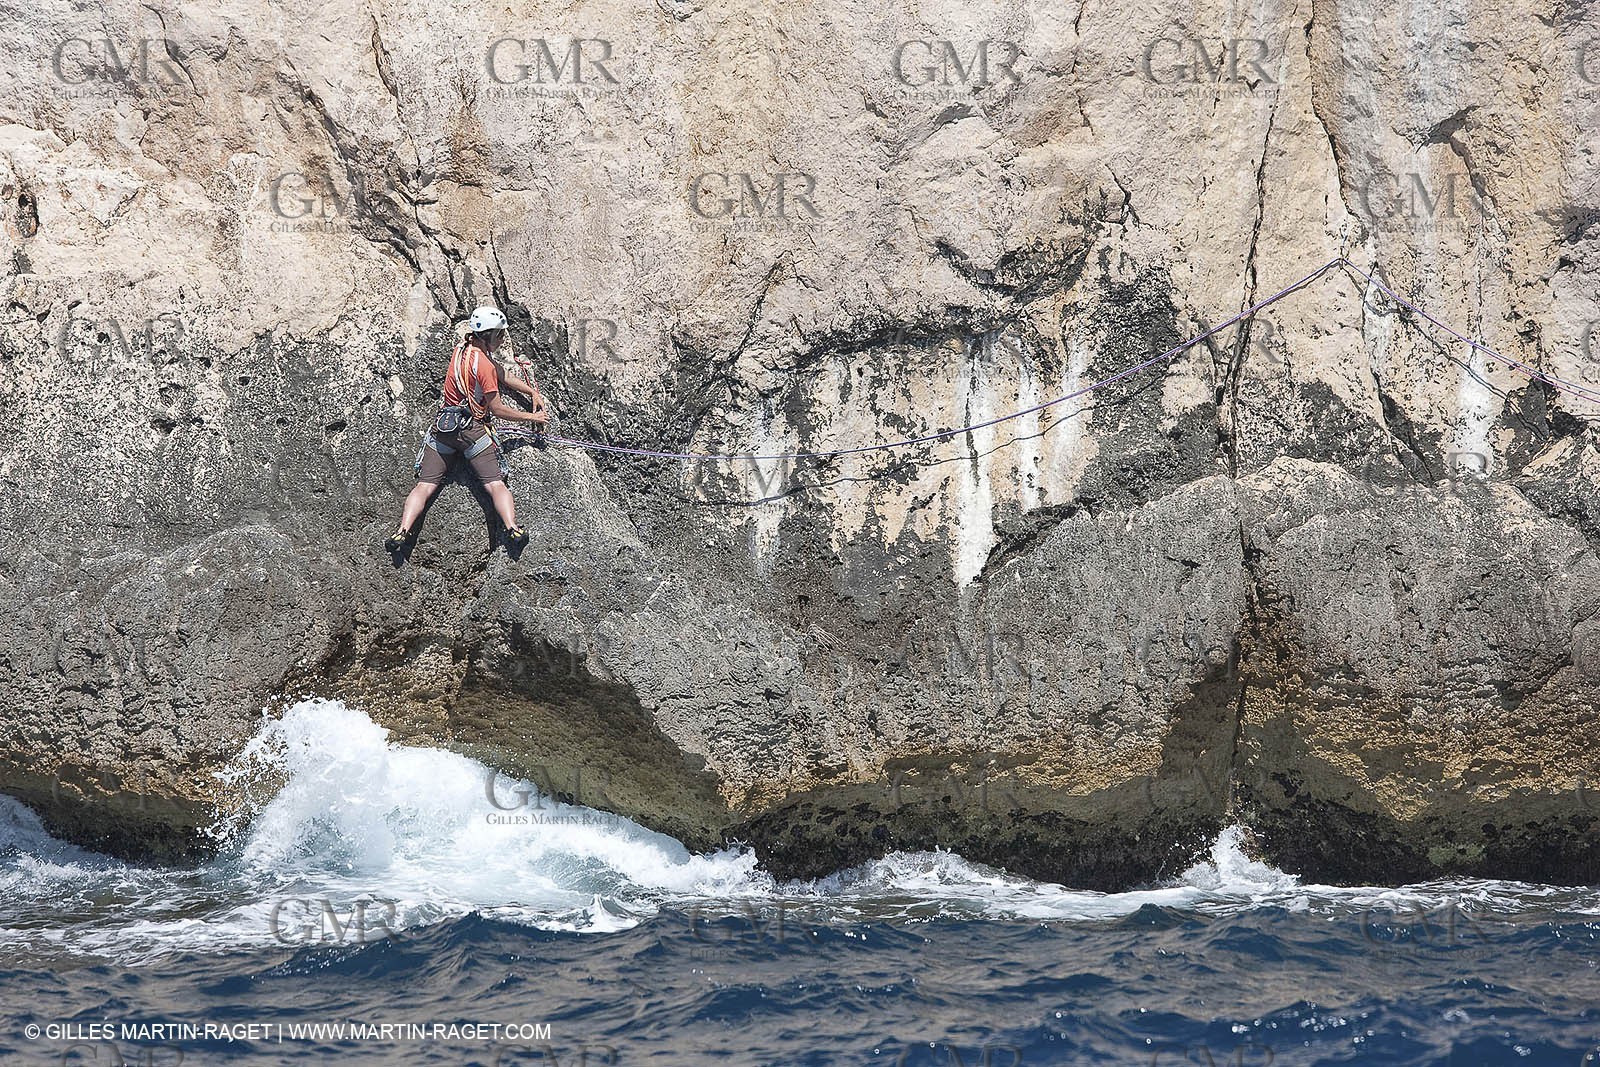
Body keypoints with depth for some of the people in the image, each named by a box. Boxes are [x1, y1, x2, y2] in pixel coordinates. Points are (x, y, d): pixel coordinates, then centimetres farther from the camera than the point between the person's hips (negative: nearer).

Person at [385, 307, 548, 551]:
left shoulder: (462, 348, 16)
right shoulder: (482, 363, -10)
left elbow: (501, 376, 28)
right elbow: (498, 409, -6)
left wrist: (532, 392, 30)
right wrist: (531, 417, 5)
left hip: (442, 429, 7)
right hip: (471, 429, -7)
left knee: (425, 486, 0)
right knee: (496, 485, -9)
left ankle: (403, 532, -16)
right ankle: (512, 529, -28)